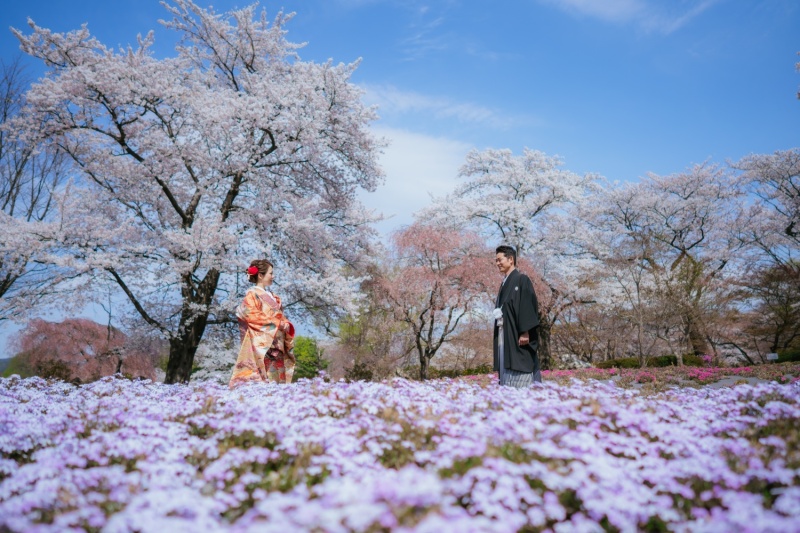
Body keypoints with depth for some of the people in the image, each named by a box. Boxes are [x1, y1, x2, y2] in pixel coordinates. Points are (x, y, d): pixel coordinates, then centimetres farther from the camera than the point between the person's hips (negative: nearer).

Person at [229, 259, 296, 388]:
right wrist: (278, 324, -13)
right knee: (263, 381, -12)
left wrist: (287, 325, 0)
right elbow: (253, 316, -13)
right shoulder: (252, 294, -2)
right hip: (261, 344, -7)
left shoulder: (272, 296, 21)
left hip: (277, 345, 7)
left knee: (276, 377, 2)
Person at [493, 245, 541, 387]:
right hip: (504, 336, 8)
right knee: (508, 380, 7)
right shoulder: (504, 284, 19)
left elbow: (528, 306, -14)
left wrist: (525, 331, -21)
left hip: (518, 336, -8)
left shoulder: (522, 280, -5)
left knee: (521, 381, -8)